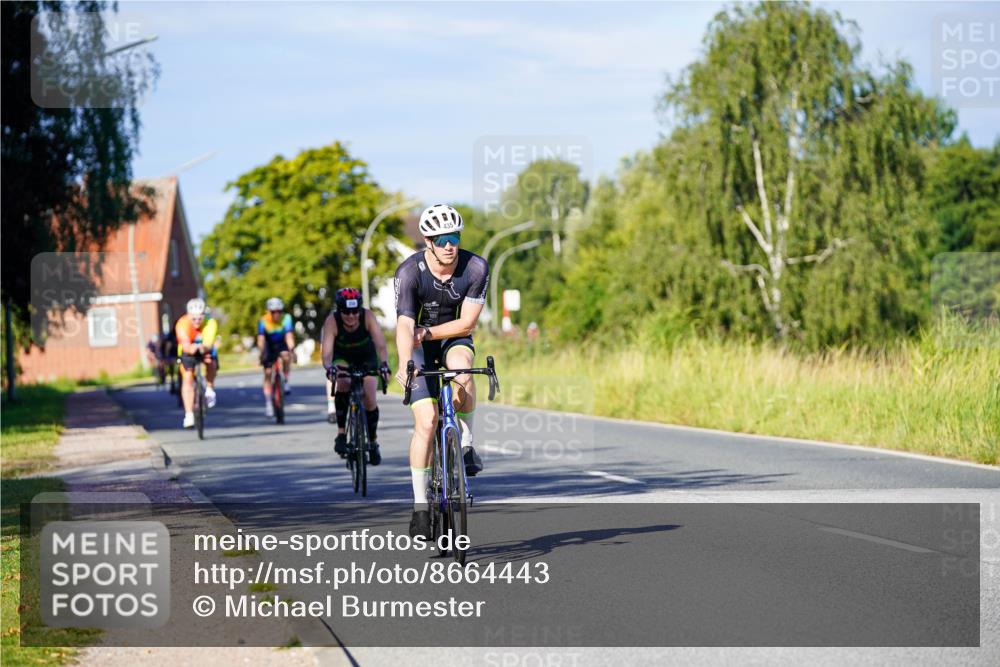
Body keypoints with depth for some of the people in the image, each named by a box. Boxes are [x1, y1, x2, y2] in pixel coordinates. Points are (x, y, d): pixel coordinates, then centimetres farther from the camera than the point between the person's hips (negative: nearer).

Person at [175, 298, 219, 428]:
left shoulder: (210, 323, -31)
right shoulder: (183, 324, -32)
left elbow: (209, 344, -44)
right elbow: (185, 345, -46)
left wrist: (203, 348, -67)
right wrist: (191, 348, -69)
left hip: (206, 349, 0)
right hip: (188, 351, 0)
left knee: (211, 361, -31)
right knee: (188, 378, -14)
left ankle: (209, 389, -5)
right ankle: (189, 415, -12)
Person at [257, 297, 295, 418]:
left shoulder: (286, 318, -23)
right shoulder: (263, 321, -23)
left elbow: (289, 336, -32)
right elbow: (260, 339, -30)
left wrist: (291, 350, -47)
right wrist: (262, 353, -45)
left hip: (282, 344, 0)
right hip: (269, 346, 0)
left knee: (286, 355, -34)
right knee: (267, 373, -5)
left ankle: (286, 381, -13)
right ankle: (268, 403, 2)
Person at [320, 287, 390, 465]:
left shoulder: (368, 316, -32)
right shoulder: (332, 321, -32)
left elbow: (380, 344, -42)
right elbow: (327, 351, -40)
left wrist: (384, 363, -60)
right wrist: (329, 367, -62)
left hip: (366, 358, 1)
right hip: (342, 358, 0)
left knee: (369, 400, -10)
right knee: (343, 385, -31)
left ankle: (373, 442, 13)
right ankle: (341, 433, -19)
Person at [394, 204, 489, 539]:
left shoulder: (476, 268, -19)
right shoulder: (409, 272, -24)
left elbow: (467, 323, -15)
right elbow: (404, 325, -33)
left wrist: (425, 332, -22)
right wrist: (404, 364, -49)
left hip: (453, 338, 1)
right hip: (420, 345, -1)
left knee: (462, 371, -36)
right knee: (426, 422, -14)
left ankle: (467, 446, -13)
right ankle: (420, 507, -6)